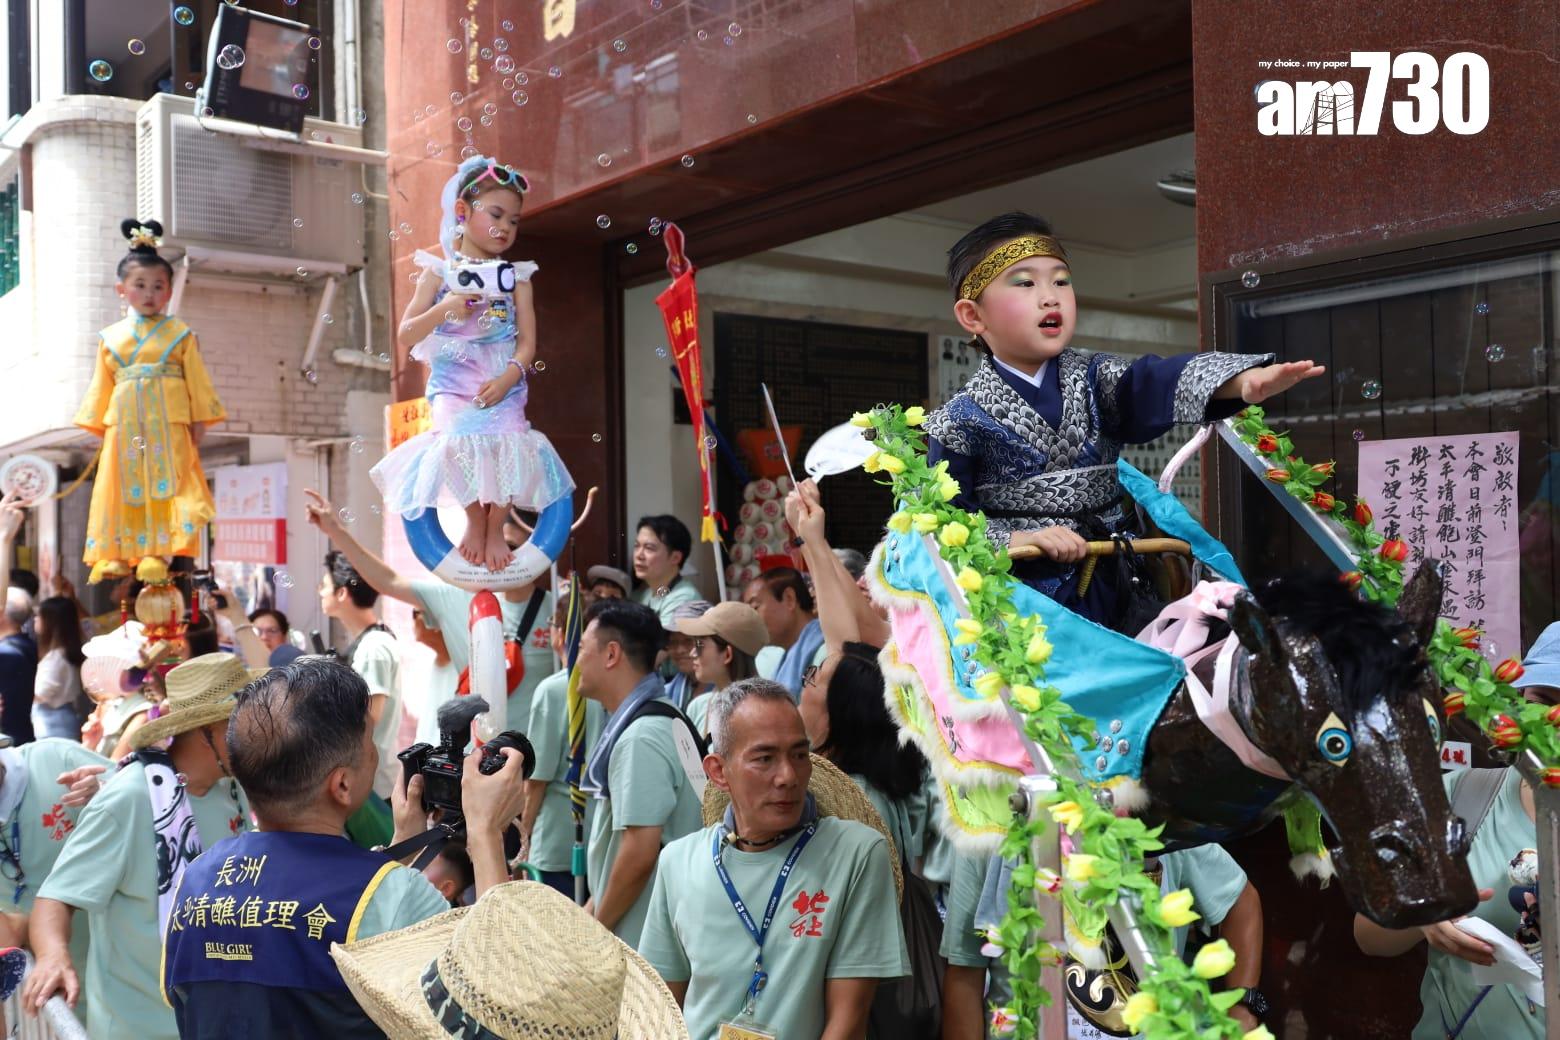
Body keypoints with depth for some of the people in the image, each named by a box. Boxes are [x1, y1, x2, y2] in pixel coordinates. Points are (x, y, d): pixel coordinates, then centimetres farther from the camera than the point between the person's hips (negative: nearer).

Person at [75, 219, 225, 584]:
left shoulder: (180, 334, 5)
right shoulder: (110, 338, 12)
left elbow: (197, 380, 3)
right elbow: (101, 386, 13)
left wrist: (199, 420, -2)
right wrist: (98, 424, 8)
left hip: (169, 425, -2)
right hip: (125, 427, 3)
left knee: (169, 486, -7)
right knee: (122, 490, 1)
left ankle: (168, 550, -6)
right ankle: (116, 555, 3)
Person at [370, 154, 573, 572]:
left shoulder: (516, 276, 5)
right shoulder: (440, 272, 1)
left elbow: (527, 341, 0)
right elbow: (405, 336, -2)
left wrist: (508, 378, -18)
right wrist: (445, 308, -19)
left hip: (502, 385, 1)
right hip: (453, 385, -1)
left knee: (507, 448, -15)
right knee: (461, 444, -19)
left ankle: (495, 529, 9)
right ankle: (474, 520, 10)